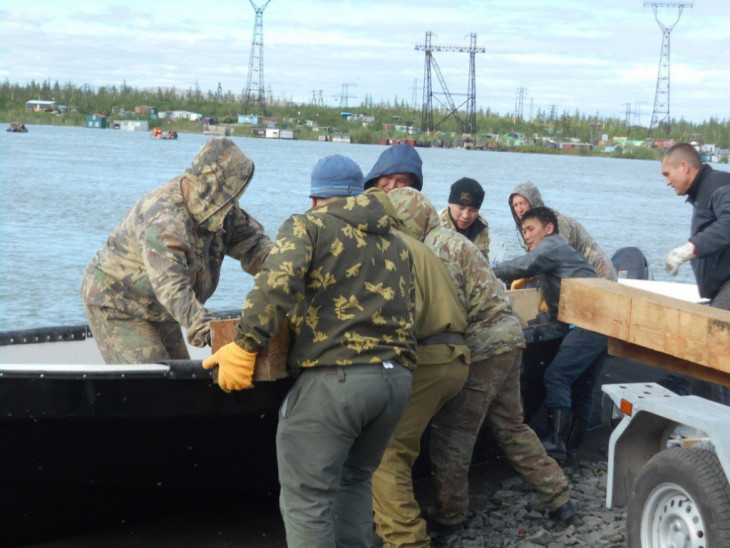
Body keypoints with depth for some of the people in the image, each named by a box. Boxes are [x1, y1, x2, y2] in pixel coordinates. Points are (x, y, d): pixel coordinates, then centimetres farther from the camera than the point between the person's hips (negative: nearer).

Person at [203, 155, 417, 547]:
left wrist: (244, 347, -10)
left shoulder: (308, 226, 2)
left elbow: (276, 285, -15)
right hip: (397, 378, 7)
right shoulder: (396, 245, 22)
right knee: (355, 479, 25)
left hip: (334, 378, -7)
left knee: (306, 499, -1)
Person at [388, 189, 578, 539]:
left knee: (451, 436, 2)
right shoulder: (448, 240, 17)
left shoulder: (439, 248, -15)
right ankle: (560, 500, 21)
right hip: (507, 338, 10)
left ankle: (447, 517, 14)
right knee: (510, 426, 18)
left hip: (482, 346, -10)